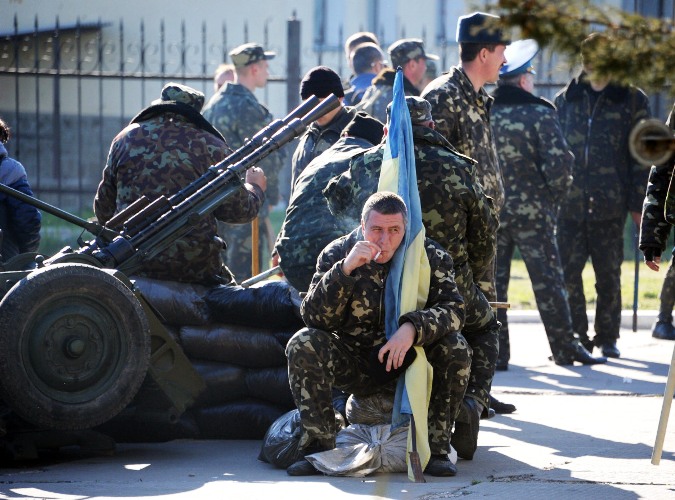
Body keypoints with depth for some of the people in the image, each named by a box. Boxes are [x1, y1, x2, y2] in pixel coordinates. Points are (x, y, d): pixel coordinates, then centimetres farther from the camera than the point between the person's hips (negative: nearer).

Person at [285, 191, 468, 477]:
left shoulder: (431, 257, -7)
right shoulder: (337, 254, -8)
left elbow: (453, 309, -19)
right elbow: (313, 317, -18)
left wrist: (412, 329, -38)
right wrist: (345, 270, -32)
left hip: (408, 363, 0)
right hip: (353, 365, 0)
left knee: (455, 349, -27)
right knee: (303, 344, -26)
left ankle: (436, 449, -17)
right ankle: (318, 447, -18)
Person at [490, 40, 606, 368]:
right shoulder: (540, 113, -9)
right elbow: (559, 162, -14)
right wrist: (555, 196, 1)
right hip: (533, 212, -3)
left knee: (492, 282, 7)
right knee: (547, 280, 6)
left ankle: (495, 352, 6)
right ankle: (564, 347, 12)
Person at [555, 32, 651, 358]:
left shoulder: (632, 100, 4)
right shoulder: (566, 99, 12)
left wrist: (637, 203, -3)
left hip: (609, 205, -2)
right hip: (569, 205, 2)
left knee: (608, 274, 3)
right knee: (567, 272, 0)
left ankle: (607, 337, 14)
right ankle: (577, 336, 9)